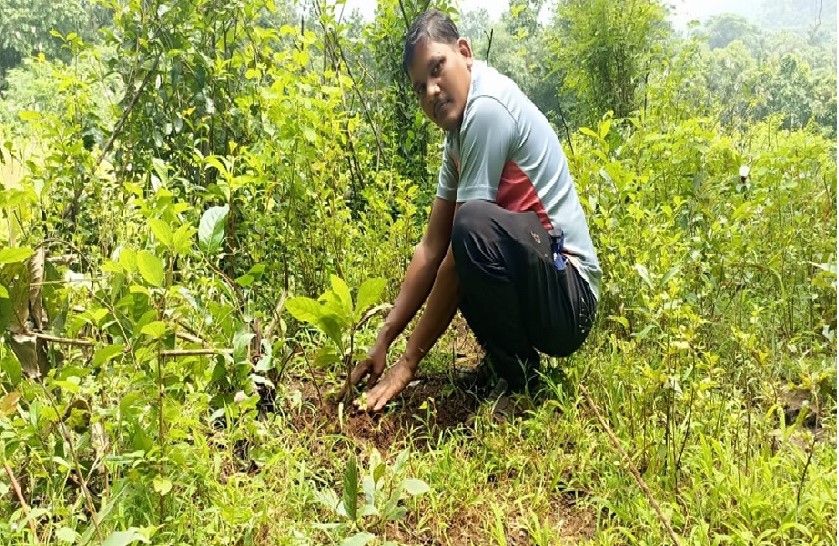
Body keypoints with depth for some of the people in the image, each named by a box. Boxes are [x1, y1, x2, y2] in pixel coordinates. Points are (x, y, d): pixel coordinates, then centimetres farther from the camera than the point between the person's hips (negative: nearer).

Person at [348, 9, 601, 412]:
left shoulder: (487, 108, -18)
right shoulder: (458, 131, 9)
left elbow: (461, 255, -20)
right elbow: (433, 247, 7)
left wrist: (408, 363, -13)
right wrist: (383, 341, 4)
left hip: (569, 297, -10)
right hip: (533, 289, 10)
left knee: (473, 222, -32)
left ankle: (519, 382, -10)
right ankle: (506, 356, 12)